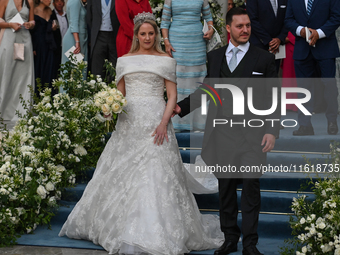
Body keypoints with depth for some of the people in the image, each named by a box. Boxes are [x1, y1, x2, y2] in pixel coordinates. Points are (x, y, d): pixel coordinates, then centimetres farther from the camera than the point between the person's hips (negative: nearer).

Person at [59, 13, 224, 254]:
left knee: (156, 175, -7)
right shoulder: (124, 60, 13)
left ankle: (153, 233, -2)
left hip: (155, 121, -3)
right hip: (129, 122, 4)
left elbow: (172, 95, 0)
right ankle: (120, 226, 20)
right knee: (121, 174, 6)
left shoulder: (166, 60, 4)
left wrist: (164, 123, -13)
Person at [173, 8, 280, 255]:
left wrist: (272, 131, -7)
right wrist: (181, 107, 7)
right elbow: (206, 89, 19)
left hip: (251, 134, -3)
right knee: (225, 187, 9)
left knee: (251, 186, -4)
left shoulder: (264, 58, 3)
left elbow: (273, 99, 2)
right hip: (221, 132, 3)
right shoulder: (215, 57, 12)